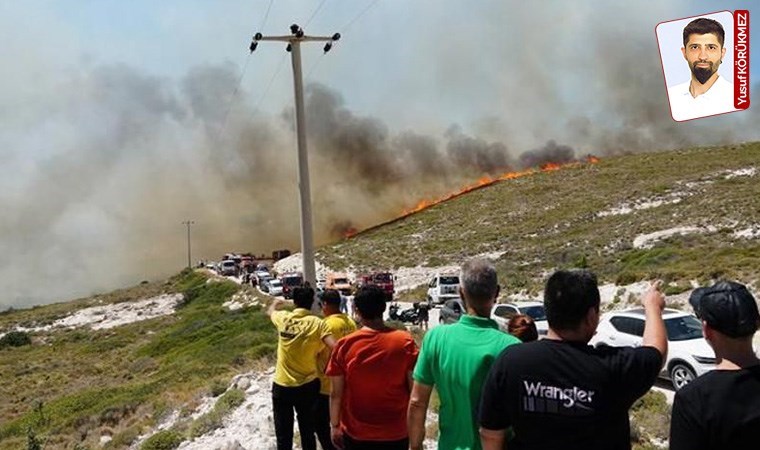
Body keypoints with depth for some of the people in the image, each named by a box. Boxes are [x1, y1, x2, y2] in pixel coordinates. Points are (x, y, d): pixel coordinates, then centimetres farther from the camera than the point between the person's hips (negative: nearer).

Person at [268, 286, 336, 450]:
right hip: (307, 386, -1)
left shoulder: (283, 318, -4)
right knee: (307, 432, 15)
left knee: (283, 434, 13)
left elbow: (269, 312, 21)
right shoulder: (317, 323, -12)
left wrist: (275, 303, 41)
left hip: (281, 386, 1)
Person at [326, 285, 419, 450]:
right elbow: (415, 390, -9)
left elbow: (336, 393, -7)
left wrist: (335, 426, 5)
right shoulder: (405, 341, -12)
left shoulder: (344, 345, -11)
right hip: (396, 433, 0)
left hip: (356, 433, 0)